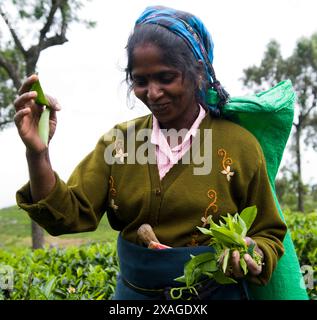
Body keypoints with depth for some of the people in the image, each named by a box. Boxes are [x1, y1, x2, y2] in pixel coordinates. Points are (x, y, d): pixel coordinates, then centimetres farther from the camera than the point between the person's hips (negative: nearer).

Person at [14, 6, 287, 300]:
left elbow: (268, 234, -2)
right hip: (133, 291, 3)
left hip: (215, 292, -2)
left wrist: (253, 256, -23)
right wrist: (37, 153, -24)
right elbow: (69, 215, -10)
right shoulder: (118, 140, -3)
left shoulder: (240, 145, -11)